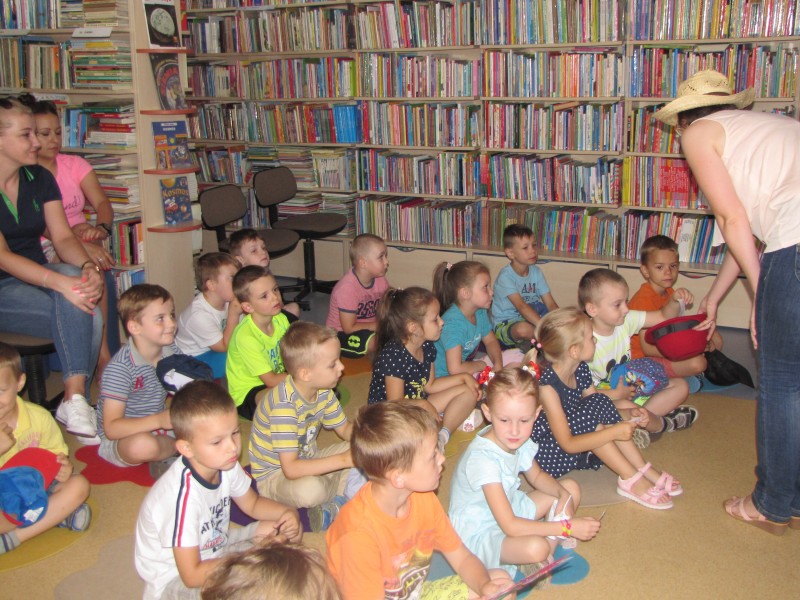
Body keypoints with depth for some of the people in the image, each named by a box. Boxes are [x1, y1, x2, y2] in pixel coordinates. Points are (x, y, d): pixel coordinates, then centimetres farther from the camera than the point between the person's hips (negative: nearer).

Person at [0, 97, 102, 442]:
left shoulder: (39, 178, 5)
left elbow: (63, 237, -1)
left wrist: (88, 267, -25)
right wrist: (60, 283, -36)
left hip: (35, 275, 5)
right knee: (87, 319, -28)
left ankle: (75, 400, -30)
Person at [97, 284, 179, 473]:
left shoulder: (171, 352, -5)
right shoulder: (120, 368, -25)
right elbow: (111, 428, -27)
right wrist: (158, 420, -39)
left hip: (158, 428, 6)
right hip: (119, 440, -6)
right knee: (143, 445, -39)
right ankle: (180, 446, -9)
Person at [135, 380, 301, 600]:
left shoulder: (225, 465, -13)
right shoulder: (184, 494, -35)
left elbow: (252, 504, 8)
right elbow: (192, 575, -29)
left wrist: (287, 513, -13)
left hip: (210, 550, 8)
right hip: (174, 580, -8)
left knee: (290, 531, -1)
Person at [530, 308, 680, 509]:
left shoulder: (581, 370, -3)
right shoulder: (546, 386, -28)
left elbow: (600, 410, 10)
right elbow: (568, 444, -28)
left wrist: (628, 413, -8)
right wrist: (613, 432, -30)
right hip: (544, 453, -8)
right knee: (589, 418, -27)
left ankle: (644, 470, -8)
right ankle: (631, 480, -16)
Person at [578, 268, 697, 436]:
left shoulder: (626, 320, -4)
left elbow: (663, 317, 6)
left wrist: (675, 300, -15)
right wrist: (615, 394, -21)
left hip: (629, 389, 8)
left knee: (680, 386, 5)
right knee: (625, 407, -39)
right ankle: (663, 424, -3)